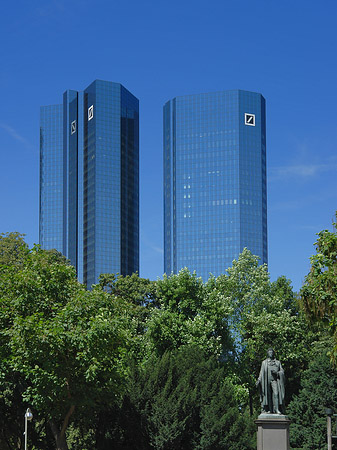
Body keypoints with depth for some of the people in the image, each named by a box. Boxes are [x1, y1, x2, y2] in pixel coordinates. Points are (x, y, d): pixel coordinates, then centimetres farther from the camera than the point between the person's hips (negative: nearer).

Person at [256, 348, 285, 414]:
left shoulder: (278, 362, 18)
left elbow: (282, 372, 12)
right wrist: (259, 380, -2)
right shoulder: (264, 362, 19)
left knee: (276, 393, -16)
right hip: (267, 380, 1)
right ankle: (270, 410, -8)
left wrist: (276, 373, -9)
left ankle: (277, 409, -23)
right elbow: (261, 372, 12)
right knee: (268, 395, -7)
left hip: (275, 380, -1)